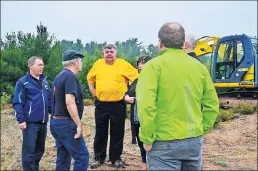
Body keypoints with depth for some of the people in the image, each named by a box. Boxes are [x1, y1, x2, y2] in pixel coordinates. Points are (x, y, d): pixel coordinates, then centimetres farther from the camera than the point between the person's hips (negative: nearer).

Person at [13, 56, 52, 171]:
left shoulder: (44, 81, 13)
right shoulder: (23, 82, -6)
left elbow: (49, 99, 19)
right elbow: (17, 103, -9)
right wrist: (21, 120, -16)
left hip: (43, 122, 6)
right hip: (30, 122, -6)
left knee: (40, 149, 15)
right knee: (29, 150, -3)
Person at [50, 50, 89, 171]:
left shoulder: (60, 76, 16)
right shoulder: (70, 76, -14)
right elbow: (70, 102, -24)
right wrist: (79, 124, -21)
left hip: (56, 121, 10)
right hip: (66, 123, -10)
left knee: (63, 158, 14)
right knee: (82, 156, -5)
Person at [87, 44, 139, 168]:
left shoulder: (123, 64, -5)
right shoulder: (98, 64, 4)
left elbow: (136, 77, -1)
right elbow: (90, 78, 19)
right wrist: (93, 92, 10)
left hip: (118, 105, -2)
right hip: (101, 104, 2)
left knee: (117, 133, 8)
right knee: (100, 133, 10)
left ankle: (116, 158, 22)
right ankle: (98, 158, 23)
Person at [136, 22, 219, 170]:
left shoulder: (153, 66, -11)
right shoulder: (199, 66, 4)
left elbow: (146, 106, -20)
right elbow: (212, 104, 5)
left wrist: (147, 139, -10)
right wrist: (202, 130, 14)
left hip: (164, 143, -5)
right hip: (195, 141, 5)